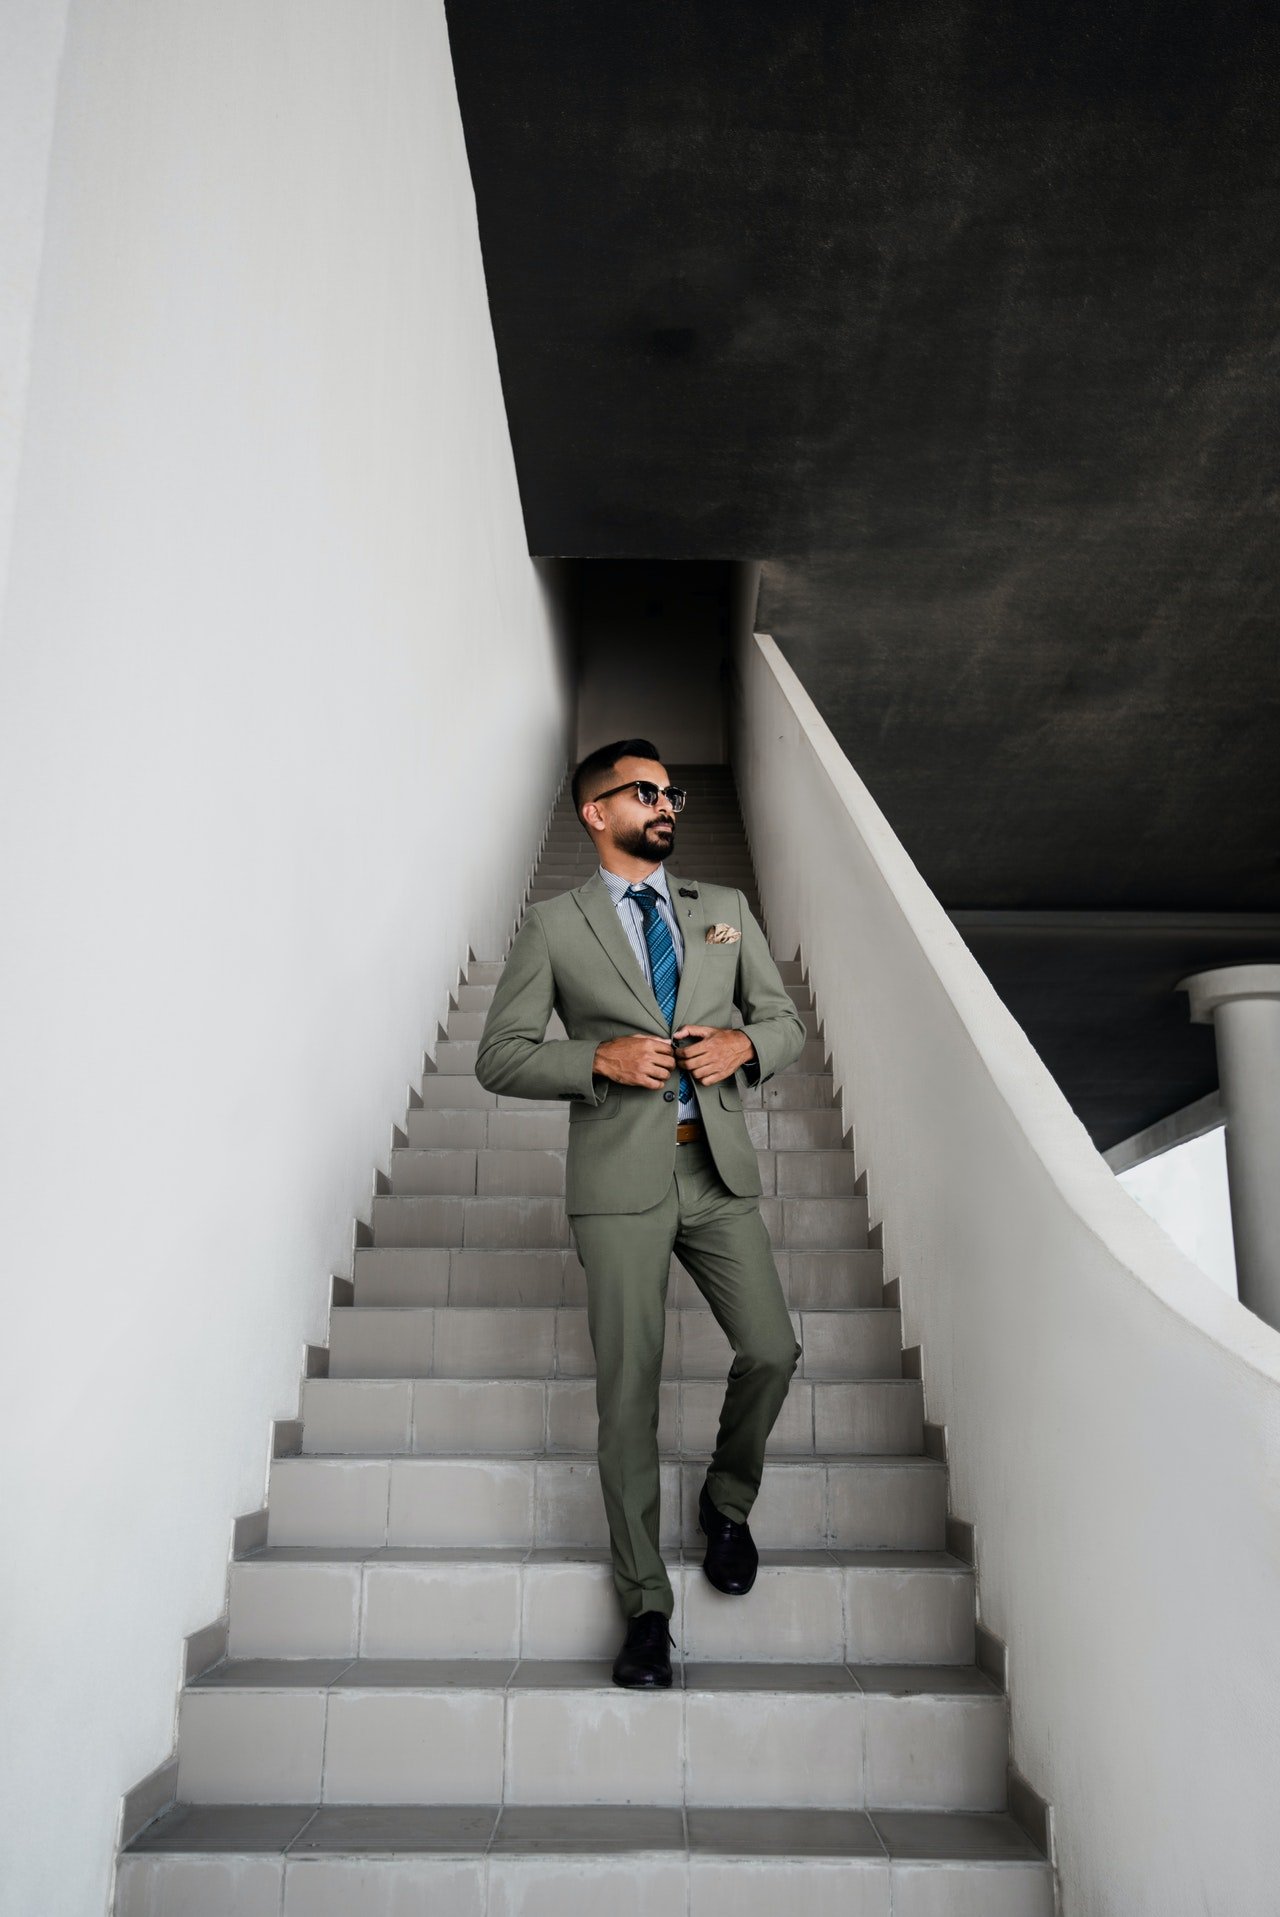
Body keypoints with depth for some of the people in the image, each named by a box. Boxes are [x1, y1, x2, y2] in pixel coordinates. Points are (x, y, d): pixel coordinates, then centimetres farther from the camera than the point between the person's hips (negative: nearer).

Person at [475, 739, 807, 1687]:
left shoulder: (726, 909, 14)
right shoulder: (554, 925, 4)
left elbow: (787, 1020, 16)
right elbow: (500, 1055, 1)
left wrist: (743, 1046, -7)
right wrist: (599, 1058, -14)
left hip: (719, 1166, 3)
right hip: (621, 1176, -3)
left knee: (772, 1351, -3)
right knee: (629, 1386, 0)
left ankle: (728, 1500, 30)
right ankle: (646, 1603, 17)